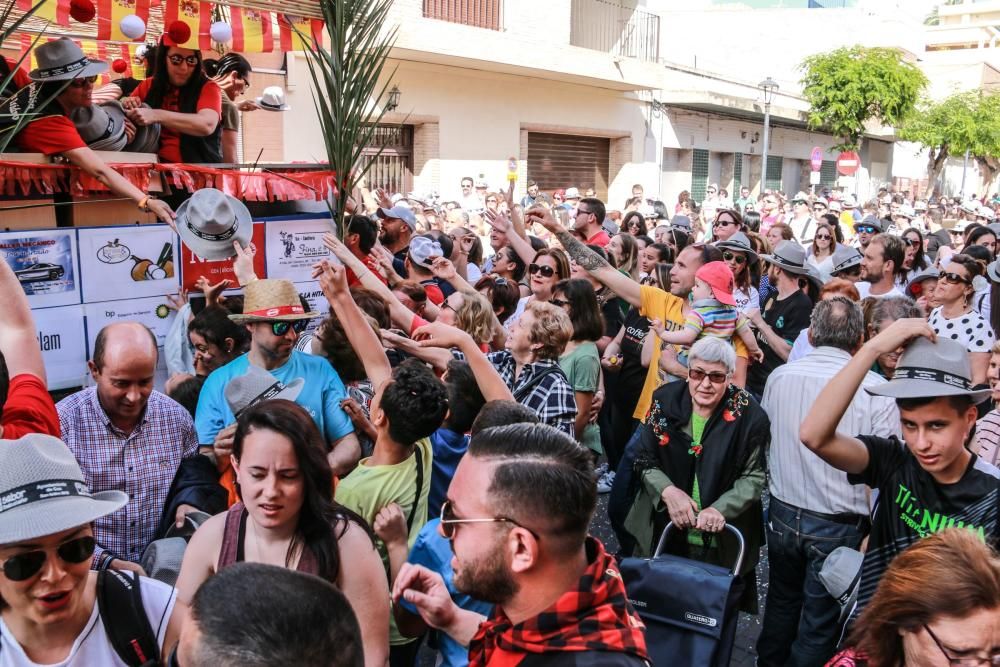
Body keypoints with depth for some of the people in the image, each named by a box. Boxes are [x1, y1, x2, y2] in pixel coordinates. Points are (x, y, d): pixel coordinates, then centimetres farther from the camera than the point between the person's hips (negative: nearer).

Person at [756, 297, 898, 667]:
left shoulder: (778, 377, -6)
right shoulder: (875, 389, -17)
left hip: (782, 515, 4)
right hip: (839, 526, -4)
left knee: (781, 605, 24)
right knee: (819, 626, 13)